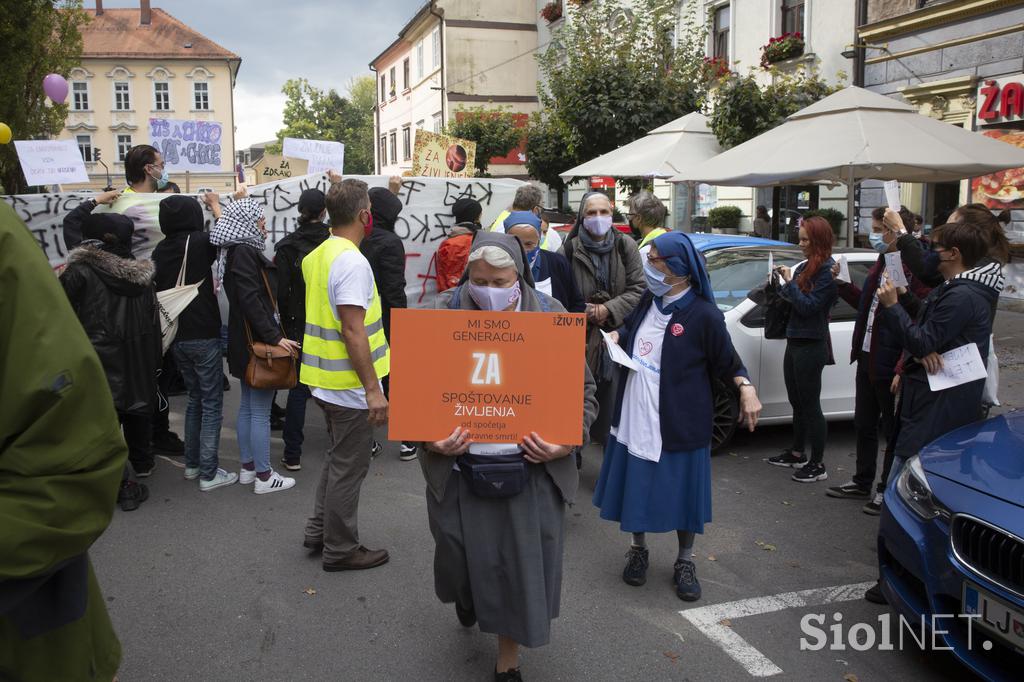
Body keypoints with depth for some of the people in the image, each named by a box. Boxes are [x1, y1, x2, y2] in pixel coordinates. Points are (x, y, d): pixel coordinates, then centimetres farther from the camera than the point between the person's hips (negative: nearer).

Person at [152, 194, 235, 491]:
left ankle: (192, 464, 27)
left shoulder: (160, 250, 3)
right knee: (212, 404, 2)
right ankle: (209, 473, 3)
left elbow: (159, 288, 10)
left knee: (195, 399, 20)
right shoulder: (199, 242, -14)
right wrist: (216, 205, 17)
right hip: (203, 336, -6)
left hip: (176, 337, 6)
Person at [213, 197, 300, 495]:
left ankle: (247, 467, 26)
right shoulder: (244, 252, -17)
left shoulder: (236, 251, 13)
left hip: (244, 341, 10)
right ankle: (264, 477, 5)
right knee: (260, 412, -3)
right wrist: (275, 337, -24)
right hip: (256, 341, -10)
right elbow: (251, 301, -23)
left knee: (247, 406, 16)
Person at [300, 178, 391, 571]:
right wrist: (373, 389, -23)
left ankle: (319, 531, 35)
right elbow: (353, 331, -26)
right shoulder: (353, 262, -21)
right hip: (351, 386, -9)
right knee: (349, 467, 5)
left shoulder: (317, 256, 7)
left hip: (326, 383, 9)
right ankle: (340, 549, 19)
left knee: (338, 458, 24)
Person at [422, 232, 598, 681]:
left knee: (521, 566, 7)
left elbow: (583, 389, 3)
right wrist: (429, 438, -15)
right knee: (464, 558, 16)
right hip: (459, 469, 1)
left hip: (531, 471, 0)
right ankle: (466, 598, 55)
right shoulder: (444, 314, -4)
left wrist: (566, 442, -11)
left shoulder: (552, 318, -3)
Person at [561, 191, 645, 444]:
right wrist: (585, 312, -14)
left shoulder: (626, 246, 4)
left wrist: (608, 310, -11)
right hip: (579, 340, -1)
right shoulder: (570, 249, 1)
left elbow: (639, 289, -1)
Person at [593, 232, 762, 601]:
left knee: (681, 491, 8)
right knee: (636, 486, 14)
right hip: (634, 418, 5)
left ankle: (684, 562, 28)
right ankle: (638, 550, 35)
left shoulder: (703, 315, -14)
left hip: (679, 424, -5)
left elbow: (728, 361, -6)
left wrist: (746, 388, -25)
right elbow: (629, 327, 22)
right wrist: (616, 336, 0)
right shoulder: (648, 301, 3)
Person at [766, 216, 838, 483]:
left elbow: (808, 306, -20)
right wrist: (782, 284, -2)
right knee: (798, 403, 18)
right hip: (795, 343, 9)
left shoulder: (828, 271, -14)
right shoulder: (805, 267, 12)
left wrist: (790, 282, -14)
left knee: (810, 406, -2)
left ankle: (817, 466, 7)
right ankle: (797, 454, 32)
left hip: (811, 347, -9)